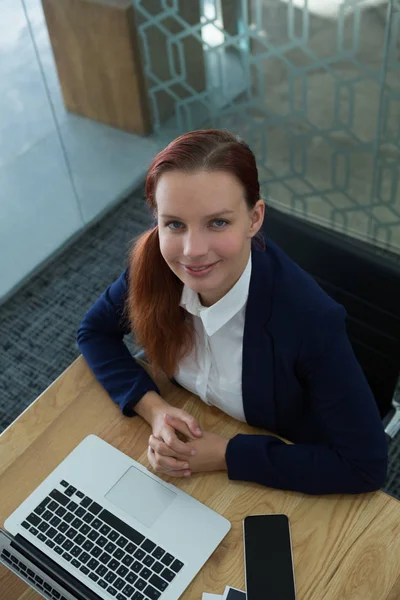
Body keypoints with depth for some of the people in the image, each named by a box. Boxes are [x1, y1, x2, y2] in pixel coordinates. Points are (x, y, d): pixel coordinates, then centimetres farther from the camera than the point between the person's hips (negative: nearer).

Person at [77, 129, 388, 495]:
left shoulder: (309, 320, -33)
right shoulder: (154, 265, -21)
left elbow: (365, 465, -26)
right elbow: (95, 332, -3)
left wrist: (226, 455, -26)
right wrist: (152, 407, -20)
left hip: (280, 480, -2)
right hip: (190, 436, 3)